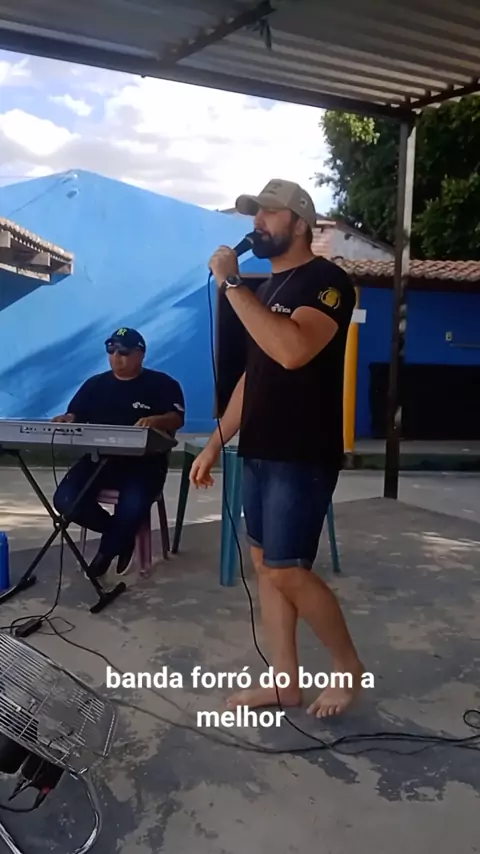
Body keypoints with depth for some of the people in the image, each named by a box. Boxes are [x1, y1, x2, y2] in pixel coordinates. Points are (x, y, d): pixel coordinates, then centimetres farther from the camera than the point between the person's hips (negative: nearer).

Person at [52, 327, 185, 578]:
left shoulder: (162, 384, 4)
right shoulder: (95, 384, 17)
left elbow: (177, 419, -10)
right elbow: (75, 416, 12)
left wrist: (155, 421, -33)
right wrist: (65, 420, -14)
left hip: (143, 463, -4)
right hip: (99, 458, 4)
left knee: (133, 505, -35)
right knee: (65, 499, -23)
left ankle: (107, 550, 0)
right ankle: (122, 536, 2)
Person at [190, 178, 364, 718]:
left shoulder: (326, 281, -9)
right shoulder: (266, 290, 17)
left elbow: (293, 351, -29)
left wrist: (230, 284, -23)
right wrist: (215, 444, 16)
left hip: (303, 457, -8)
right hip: (259, 452, 9)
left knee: (286, 571, -6)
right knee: (265, 565, 10)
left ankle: (349, 667, 18)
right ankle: (284, 683, 22)